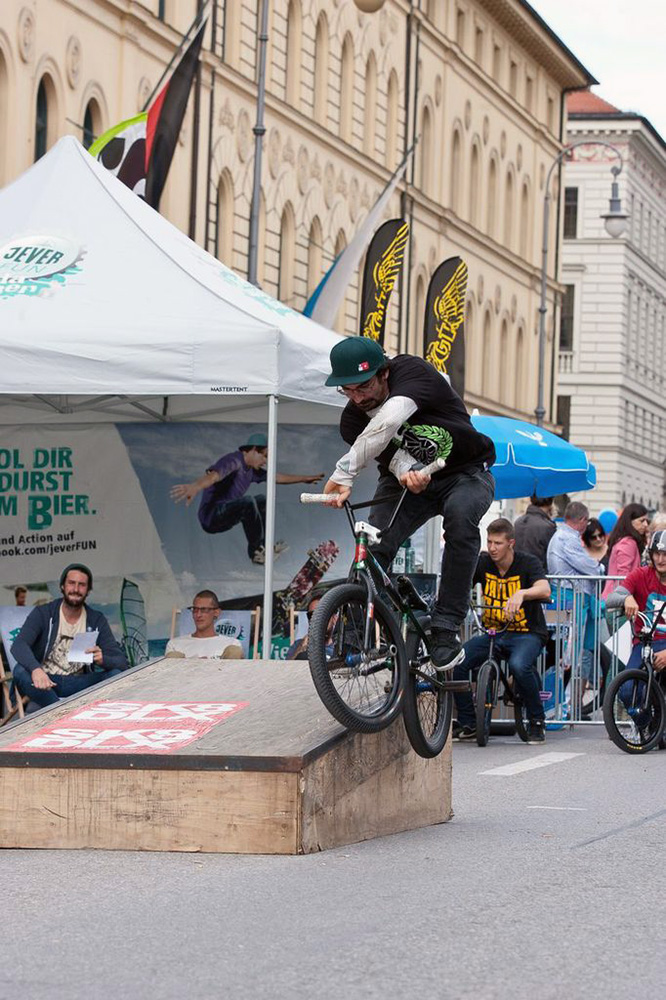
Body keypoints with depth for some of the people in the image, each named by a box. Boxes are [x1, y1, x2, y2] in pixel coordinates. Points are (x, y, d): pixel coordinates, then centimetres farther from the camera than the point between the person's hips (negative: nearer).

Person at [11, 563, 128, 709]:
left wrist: (102, 659, -28)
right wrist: (36, 669, -42)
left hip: (77, 683, 2)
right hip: (46, 681, -2)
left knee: (116, 674, -23)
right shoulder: (43, 613, -2)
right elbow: (18, 645, -19)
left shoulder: (97, 620, 4)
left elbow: (121, 662, -2)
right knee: (20, 671, -34)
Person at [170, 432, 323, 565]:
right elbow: (213, 475, -40)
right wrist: (195, 487, -61)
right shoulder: (234, 461, -19)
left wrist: (305, 479, 33)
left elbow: (278, 477, 27)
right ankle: (255, 550, -16)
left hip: (225, 518, 11)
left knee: (261, 501, 21)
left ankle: (264, 545, 16)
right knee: (248, 502, -31)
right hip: (210, 515, -11)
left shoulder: (252, 469, 12)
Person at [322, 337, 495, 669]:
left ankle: (446, 629, -30)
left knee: (460, 516, -36)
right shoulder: (353, 421, -13)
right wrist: (406, 470, -51)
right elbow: (392, 453, -26)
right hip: (407, 480, 3)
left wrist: (344, 473, -50)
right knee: (374, 545, -23)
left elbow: (389, 421, -45)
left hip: (466, 474, -3)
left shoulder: (410, 372, -27)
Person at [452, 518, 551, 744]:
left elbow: (544, 590, -27)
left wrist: (521, 594, -47)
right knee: (457, 663, -20)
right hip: (492, 632, 4)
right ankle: (467, 725, -2)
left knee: (518, 665, -36)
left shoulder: (528, 563, -8)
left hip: (526, 634, -4)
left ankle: (537, 722, -12)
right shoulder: (482, 562, 3)